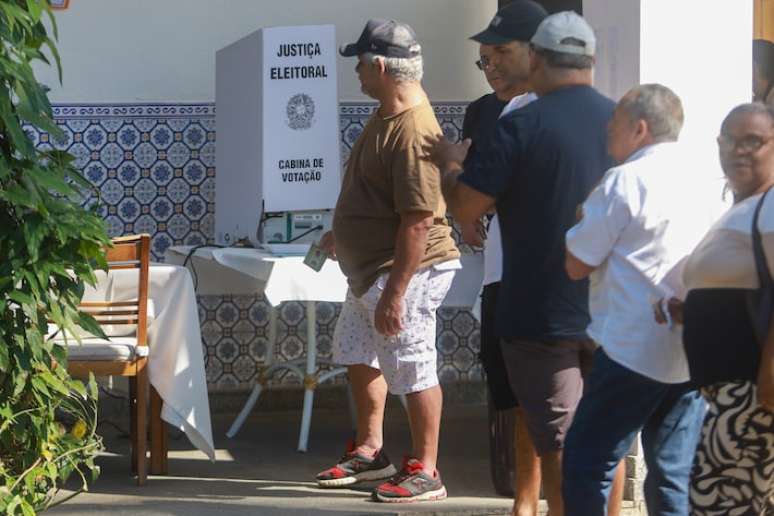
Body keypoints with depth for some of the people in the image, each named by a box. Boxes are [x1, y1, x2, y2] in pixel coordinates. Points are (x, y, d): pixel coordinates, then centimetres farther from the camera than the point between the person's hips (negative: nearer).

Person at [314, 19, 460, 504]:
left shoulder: (414, 133, -26)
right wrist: (343, 233, 31)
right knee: (358, 355, 22)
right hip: (370, 267, 11)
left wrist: (394, 293, -27)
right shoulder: (388, 114, 7)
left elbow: (419, 221, -28)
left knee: (413, 371, -2)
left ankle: (425, 471, 8)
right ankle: (370, 451, 35)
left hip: (404, 272, -11)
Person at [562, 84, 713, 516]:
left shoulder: (624, 183, -10)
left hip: (635, 350, -7)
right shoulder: (703, 180, 9)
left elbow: (577, 264, -8)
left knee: (587, 464, 3)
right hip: (696, 353, 7)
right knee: (674, 476, 10)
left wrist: (582, 219, 11)